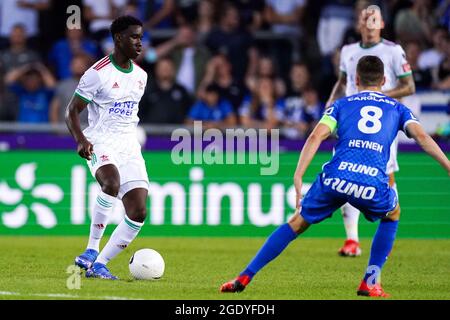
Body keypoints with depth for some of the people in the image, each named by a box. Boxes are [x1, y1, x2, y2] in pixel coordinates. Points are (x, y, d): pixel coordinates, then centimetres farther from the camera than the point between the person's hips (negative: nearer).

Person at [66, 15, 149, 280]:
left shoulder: (140, 75, 12)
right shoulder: (98, 73, -8)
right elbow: (72, 111, -7)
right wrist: (81, 139, -23)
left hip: (130, 148, 7)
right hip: (101, 144, -7)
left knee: (139, 213, -6)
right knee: (112, 182, -38)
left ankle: (98, 265, 2)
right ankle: (92, 250, -26)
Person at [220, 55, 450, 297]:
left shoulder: (341, 105, 22)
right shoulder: (397, 108, 24)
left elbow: (316, 136, 5)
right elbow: (421, 136, 6)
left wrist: (298, 177, 1)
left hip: (335, 177, 0)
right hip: (373, 184, 0)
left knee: (297, 223, 18)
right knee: (392, 214, 33)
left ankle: (245, 277, 13)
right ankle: (370, 282, 24)